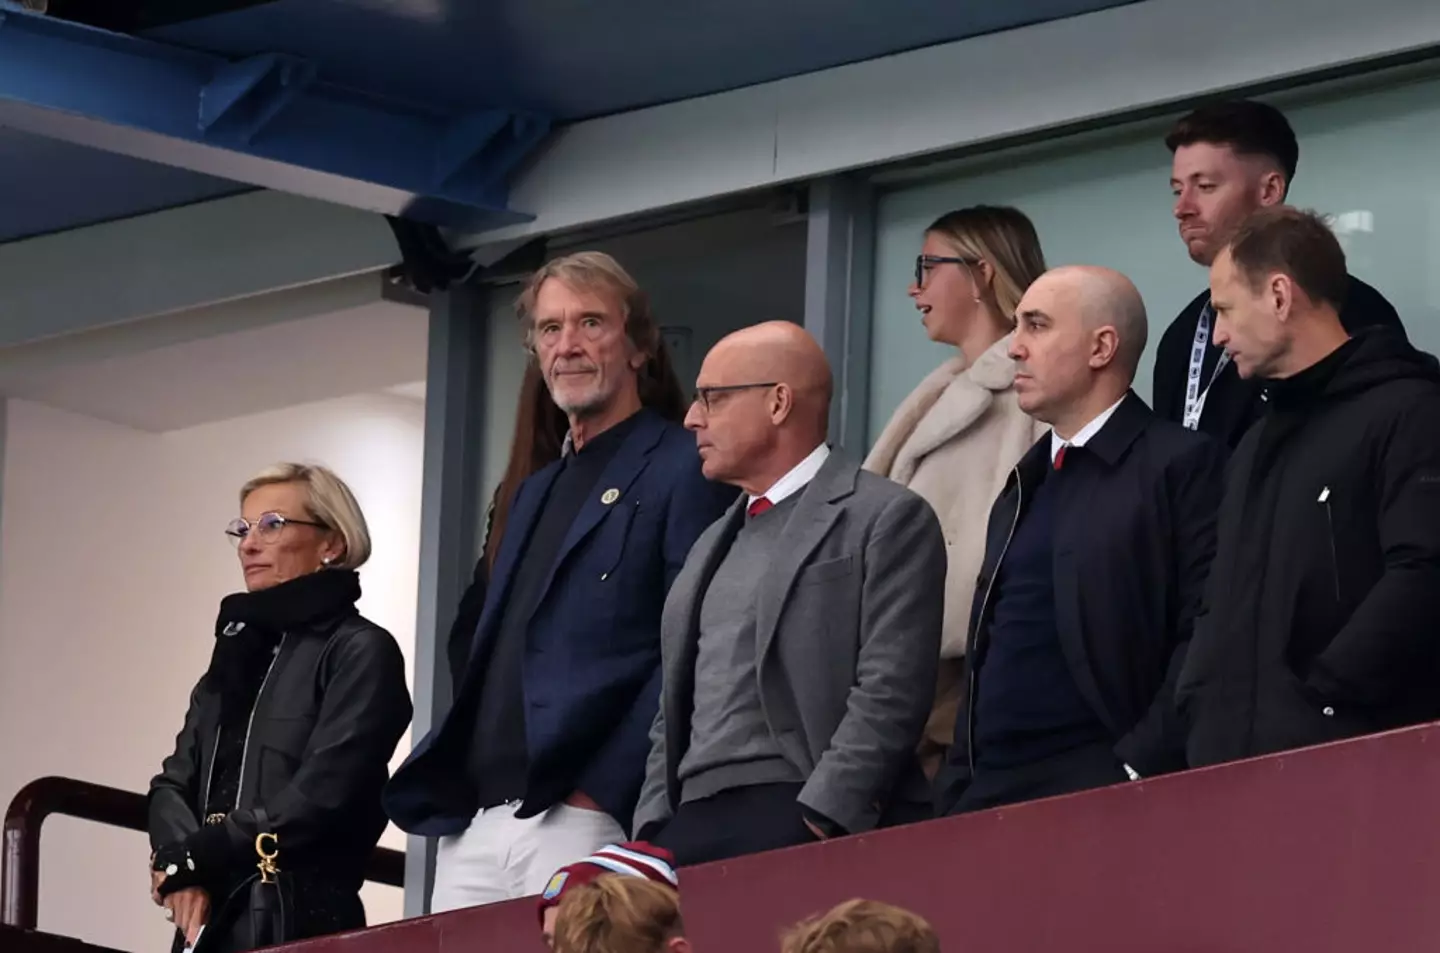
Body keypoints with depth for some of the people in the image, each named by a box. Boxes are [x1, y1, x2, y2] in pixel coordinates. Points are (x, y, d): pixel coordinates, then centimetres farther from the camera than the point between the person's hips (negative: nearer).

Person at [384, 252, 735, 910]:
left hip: (582, 826, -8)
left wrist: (605, 791, -17)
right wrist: (448, 794, 11)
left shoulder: (682, 472, -2)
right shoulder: (535, 494, 25)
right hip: (475, 825, 8)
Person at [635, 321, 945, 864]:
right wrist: (654, 831, 9)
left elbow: (889, 694, -10)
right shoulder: (714, 545, 26)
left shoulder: (886, 519, 1)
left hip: (802, 823, -6)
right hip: (691, 826, 6)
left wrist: (816, 824, -17)